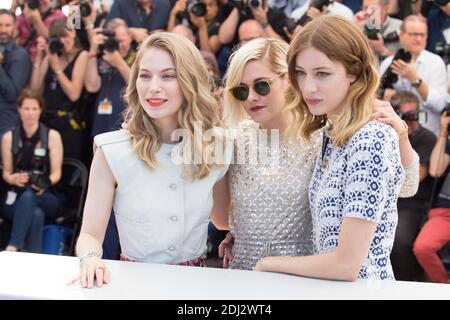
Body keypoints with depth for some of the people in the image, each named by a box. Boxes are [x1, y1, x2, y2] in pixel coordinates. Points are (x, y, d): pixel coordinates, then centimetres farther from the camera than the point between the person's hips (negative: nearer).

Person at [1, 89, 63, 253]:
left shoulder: (52, 136, 3)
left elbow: (56, 173, 0)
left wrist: (45, 183, -23)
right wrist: (14, 178, -14)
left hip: (46, 198, 0)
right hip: (16, 198, 1)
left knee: (28, 196, -39)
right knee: (36, 214, -37)